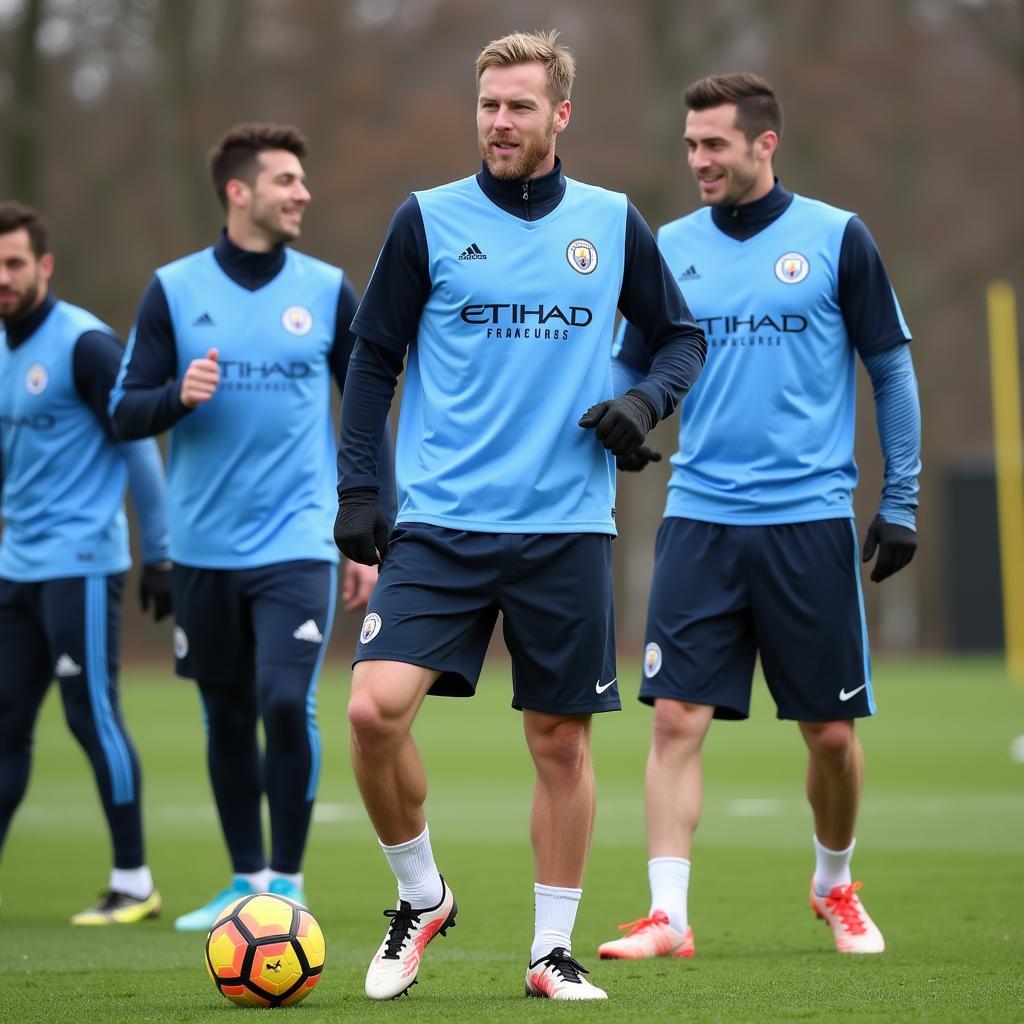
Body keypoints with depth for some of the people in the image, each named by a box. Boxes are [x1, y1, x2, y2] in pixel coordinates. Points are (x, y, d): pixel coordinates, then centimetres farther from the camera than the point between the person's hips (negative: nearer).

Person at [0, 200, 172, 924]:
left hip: (80, 564, -8)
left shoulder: (83, 343, -11)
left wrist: (159, 555, -11)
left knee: (94, 717, -5)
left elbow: (139, 450, -10)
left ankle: (134, 883, 4)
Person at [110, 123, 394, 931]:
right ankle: (246, 882, 21)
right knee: (227, 717, 8)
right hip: (205, 550, 2)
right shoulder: (175, 290, 2)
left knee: (287, 703, -15)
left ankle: (288, 883, -4)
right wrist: (179, 396, -19)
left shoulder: (327, 290, 3)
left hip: (298, 543, -1)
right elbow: (126, 412, 3)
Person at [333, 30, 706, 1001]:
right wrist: (356, 491, 0)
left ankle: (552, 950, 16)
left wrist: (645, 402, -4)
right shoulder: (428, 221, 2)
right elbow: (372, 358, 7)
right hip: (440, 522, -1)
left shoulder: (613, 224, 6)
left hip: (567, 529, 1)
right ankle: (421, 896, 7)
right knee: (374, 708, -16)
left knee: (560, 738, 3)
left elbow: (682, 336, 16)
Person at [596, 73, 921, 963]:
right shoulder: (671, 248, 7)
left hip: (810, 522, -2)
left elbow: (892, 370, 4)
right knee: (677, 718, -9)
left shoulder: (835, 239, -1)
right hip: (700, 519, 2)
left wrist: (900, 500, 0)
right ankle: (668, 915, -7)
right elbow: (630, 373, 15)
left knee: (831, 731, 5)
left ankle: (835, 884, 29)